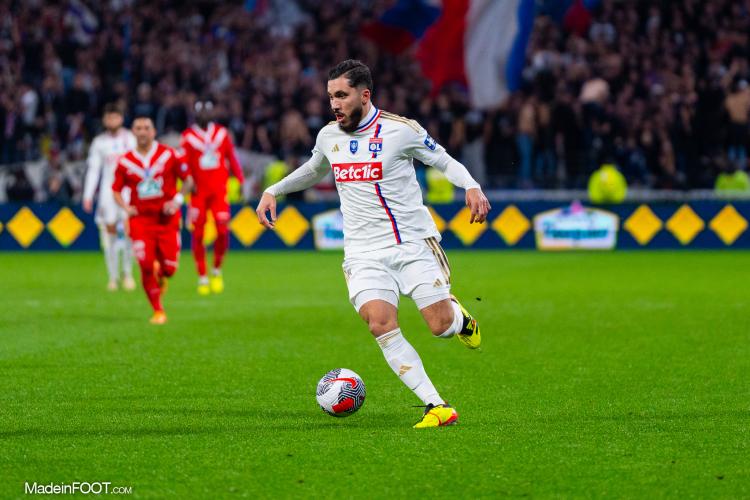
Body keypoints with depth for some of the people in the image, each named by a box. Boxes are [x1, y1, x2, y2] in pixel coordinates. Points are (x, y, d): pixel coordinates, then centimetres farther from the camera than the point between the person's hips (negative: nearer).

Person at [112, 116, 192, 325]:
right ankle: (158, 311, 4)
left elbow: (188, 180, 8)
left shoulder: (169, 155, 0)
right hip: (141, 220, 0)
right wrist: (126, 207, -5)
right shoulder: (125, 161, 3)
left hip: (167, 219, 0)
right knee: (146, 266, -11)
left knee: (169, 267, -6)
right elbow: (116, 190, 13)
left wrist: (177, 200, -7)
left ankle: (161, 274, 34)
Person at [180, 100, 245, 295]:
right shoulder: (188, 136, 0)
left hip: (219, 189, 1)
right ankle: (202, 277, 9)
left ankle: (217, 270, 11)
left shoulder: (221, 133, 9)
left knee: (222, 231, -10)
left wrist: (241, 181, 11)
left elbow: (232, 158, 13)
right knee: (198, 234, -1)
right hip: (199, 191, -1)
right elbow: (183, 163, -3)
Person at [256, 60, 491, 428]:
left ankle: (458, 314, 34)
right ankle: (437, 407, -15)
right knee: (381, 325, -20)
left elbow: (443, 160, 3)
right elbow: (313, 171, 29)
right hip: (364, 253, 3)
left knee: (441, 327, -8)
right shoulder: (328, 136, 8)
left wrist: (471, 187, -15)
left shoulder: (400, 130, -7)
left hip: (413, 242, -3)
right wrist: (273, 191, 20)